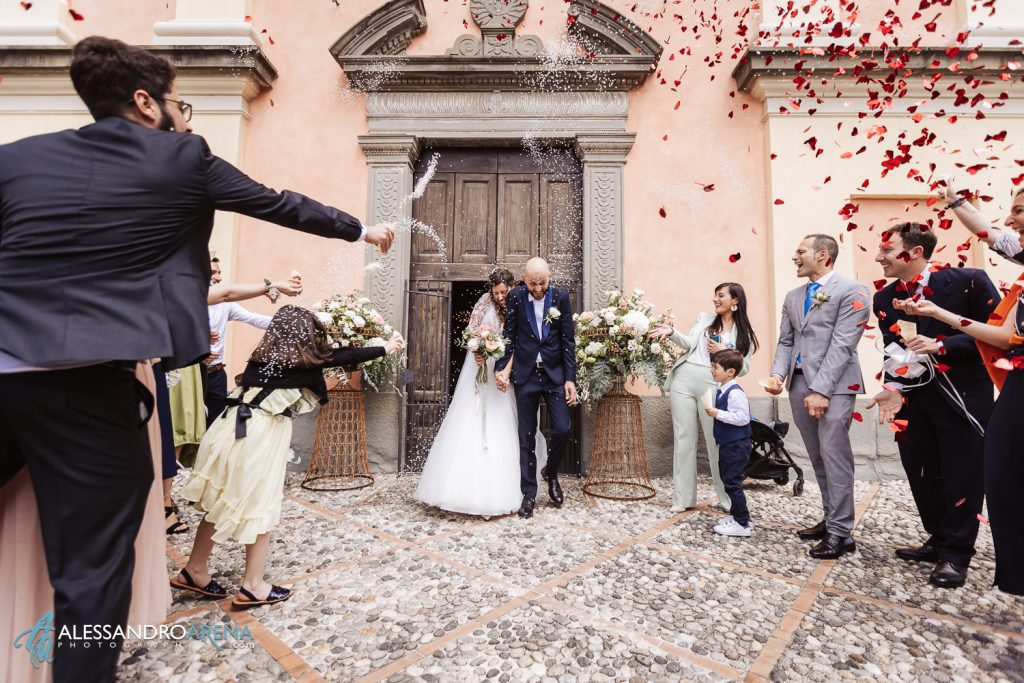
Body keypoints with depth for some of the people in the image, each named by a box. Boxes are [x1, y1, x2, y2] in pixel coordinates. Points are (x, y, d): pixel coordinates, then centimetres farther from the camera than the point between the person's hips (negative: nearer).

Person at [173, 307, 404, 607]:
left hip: (233, 427, 7)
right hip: (261, 435, -7)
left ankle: (194, 570, 32)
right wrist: (386, 347, 17)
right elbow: (348, 356, 5)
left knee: (222, 503, 19)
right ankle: (253, 585, 19)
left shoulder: (263, 356, 11)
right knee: (259, 506, 7)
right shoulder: (303, 361, -4)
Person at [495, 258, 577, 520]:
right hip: (525, 375, 0)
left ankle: (551, 473, 27)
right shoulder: (515, 296, -3)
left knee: (563, 429, -4)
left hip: (555, 373, 0)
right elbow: (509, 336, 1)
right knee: (527, 436, 5)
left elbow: (568, 340, -2)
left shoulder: (561, 297, -3)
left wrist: (570, 379, -5)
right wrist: (502, 369, -8)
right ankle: (529, 494, 18)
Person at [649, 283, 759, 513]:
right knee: (683, 438, 3)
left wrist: (724, 352, -8)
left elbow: (743, 369, 6)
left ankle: (728, 499, 19)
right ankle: (683, 498, 12)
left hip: (713, 387, -1)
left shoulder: (745, 334, 10)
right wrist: (671, 332, -17)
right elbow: (689, 343, -1)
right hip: (684, 381, 2)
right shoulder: (704, 319, 14)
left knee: (717, 441, 1)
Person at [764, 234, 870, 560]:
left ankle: (840, 532, 6)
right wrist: (778, 374, -2)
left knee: (834, 456, -4)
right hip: (799, 383, 7)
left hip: (833, 384, -6)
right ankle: (831, 519, 24)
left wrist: (821, 390, -18)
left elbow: (842, 345, -13)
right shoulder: (792, 297, 16)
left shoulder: (851, 290, -5)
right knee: (818, 457, 12)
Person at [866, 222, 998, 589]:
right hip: (915, 400, 5)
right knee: (922, 473, 12)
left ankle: (956, 553, 21)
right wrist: (894, 388, -15)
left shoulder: (968, 281, -12)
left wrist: (941, 345, -23)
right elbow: (894, 352, 0)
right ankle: (939, 540, 31)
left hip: (963, 396, -4)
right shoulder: (885, 298, 1)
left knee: (962, 474, 4)